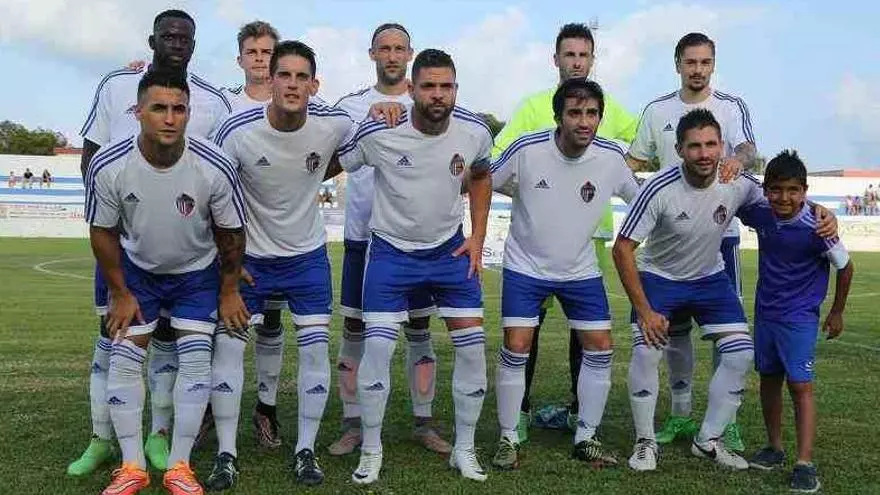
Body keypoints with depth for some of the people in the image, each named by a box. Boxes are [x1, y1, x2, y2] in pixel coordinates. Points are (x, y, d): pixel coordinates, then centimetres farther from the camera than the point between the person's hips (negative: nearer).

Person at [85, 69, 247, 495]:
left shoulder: (215, 169, -28)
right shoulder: (107, 166, -25)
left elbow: (231, 233, -12)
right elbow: (103, 232, -9)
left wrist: (228, 292, -3)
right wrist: (120, 294, -4)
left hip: (197, 273, -1)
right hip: (137, 269, 1)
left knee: (195, 360, -6)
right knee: (124, 359, -3)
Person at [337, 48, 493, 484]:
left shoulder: (475, 132, -11)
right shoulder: (378, 132, -20)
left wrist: (477, 238, 4)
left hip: (450, 249, 3)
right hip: (391, 251, -2)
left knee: (473, 345, -1)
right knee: (377, 347, -9)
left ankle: (464, 450, 18)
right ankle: (371, 451, 12)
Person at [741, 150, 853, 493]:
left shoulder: (816, 226, -22)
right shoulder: (759, 212, -9)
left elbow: (845, 267, -7)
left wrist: (836, 313, 2)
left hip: (800, 316, -5)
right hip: (765, 311, 5)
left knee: (800, 385, -9)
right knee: (769, 379, 14)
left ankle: (805, 464, -5)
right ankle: (774, 448, 28)